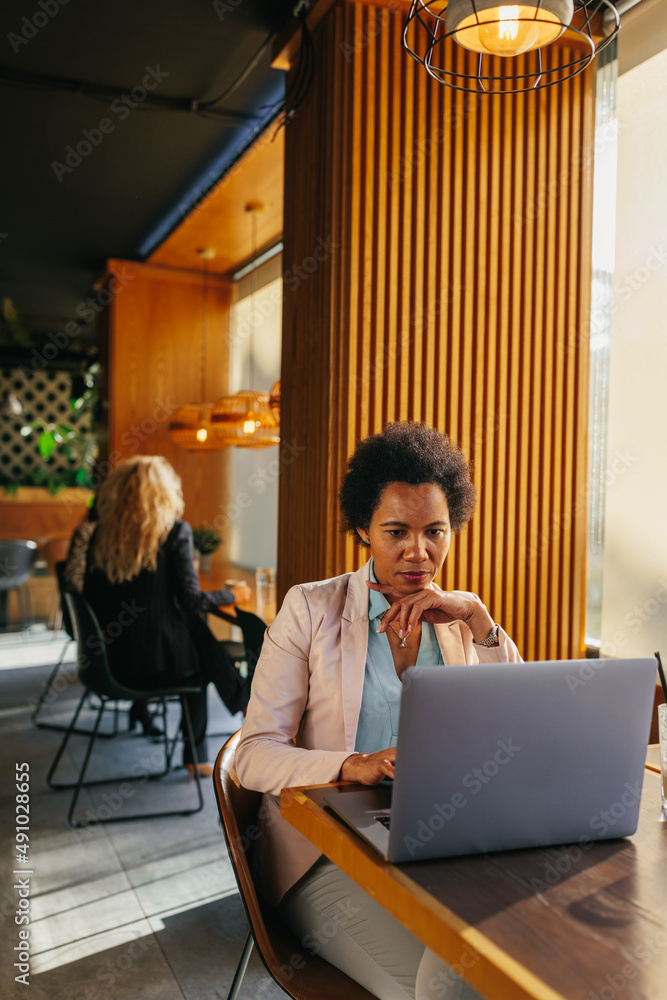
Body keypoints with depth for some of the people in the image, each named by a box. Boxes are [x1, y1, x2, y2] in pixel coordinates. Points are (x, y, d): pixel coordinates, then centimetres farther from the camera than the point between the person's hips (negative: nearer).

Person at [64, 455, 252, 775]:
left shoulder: (100, 534, 2)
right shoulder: (174, 531, -11)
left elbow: (92, 600, 8)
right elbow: (191, 602, -13)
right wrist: (233, 595, 5)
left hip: (107, 661, 5)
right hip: (157, 662, -5)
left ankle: (197, 756, 33)